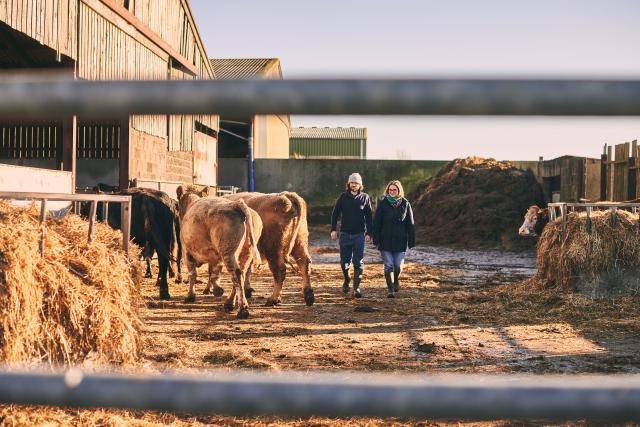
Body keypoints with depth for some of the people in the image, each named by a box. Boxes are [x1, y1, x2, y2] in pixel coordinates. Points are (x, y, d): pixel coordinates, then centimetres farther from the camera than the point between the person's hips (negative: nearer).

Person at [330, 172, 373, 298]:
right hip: (345, 234, 1)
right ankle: (346, 280, 31)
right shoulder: (343, 197, 3)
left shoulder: (365, 197, 2)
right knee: (344, 261, 5)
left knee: (358, 262, -3)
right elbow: (335, 213, 6)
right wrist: (333, 229, -3)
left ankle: (357, 287, 2)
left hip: (359, 234, -1)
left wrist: (369, 233, 0)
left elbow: (368, 217, 5)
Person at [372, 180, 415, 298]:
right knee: (388, 266, -3)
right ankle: (390, 289, 7)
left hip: (400, 240, 1)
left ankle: (396, 280, 33)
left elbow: (410, 224, 5)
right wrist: (376, 239, -5)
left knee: (398, 265, 1)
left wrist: (412, 240, 1)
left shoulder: (405, 204, 3)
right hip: (385, 240, -1)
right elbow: (377, 223, 0)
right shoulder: (383, 204, 0)